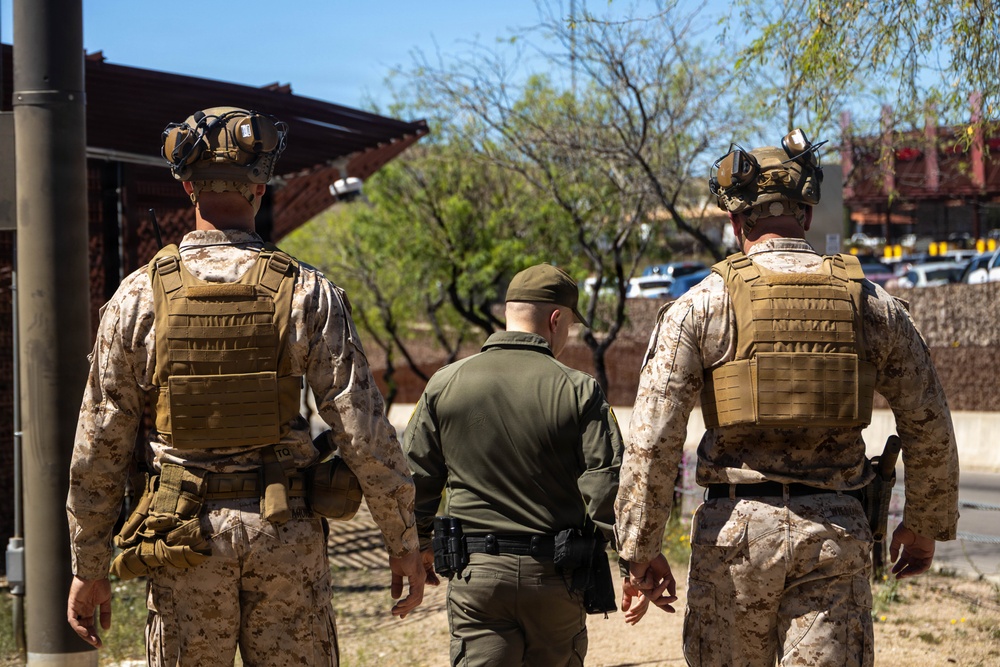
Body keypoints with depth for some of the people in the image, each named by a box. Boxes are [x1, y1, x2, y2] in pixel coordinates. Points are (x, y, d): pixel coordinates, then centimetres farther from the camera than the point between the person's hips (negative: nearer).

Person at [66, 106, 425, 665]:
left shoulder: (139, 296, -2)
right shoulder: (308, 293, -6)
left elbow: (100, 443, 0)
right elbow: (365, 433, -8)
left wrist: (90, 566, 8)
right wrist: (404, 542, 1)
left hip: (185, 531, 1)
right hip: (287, 532, -1)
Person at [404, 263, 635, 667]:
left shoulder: (444, 385, 1)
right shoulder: (578, 390, -7)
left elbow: (415, 479, 6)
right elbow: (607, 485, -12)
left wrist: (421, 543, 22)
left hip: (475, 573, 1)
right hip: (555, 574, -1)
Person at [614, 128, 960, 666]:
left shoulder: (700, 306, -2)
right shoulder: (871, 304, 5)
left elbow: (652, 439, -9)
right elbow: (929, 428, 11)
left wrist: (639, 550, -1)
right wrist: (925, 523, 25)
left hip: (736, 526, -1)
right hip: (835, 532, 1)